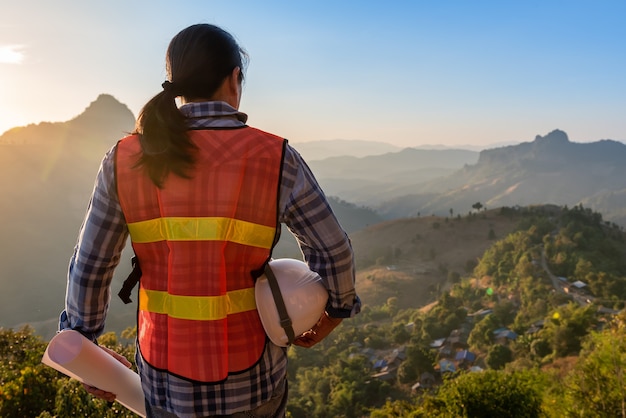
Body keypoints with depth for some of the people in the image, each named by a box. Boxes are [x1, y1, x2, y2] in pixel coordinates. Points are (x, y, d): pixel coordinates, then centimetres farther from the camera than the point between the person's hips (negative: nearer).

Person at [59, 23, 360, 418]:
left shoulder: (126, 160, -10)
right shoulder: (275, 158, -16)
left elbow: (89, 267, -3)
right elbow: (334, 251, -7)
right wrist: (336, 308, 12)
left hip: (165, 374, 2)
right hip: (248, 375, -2)